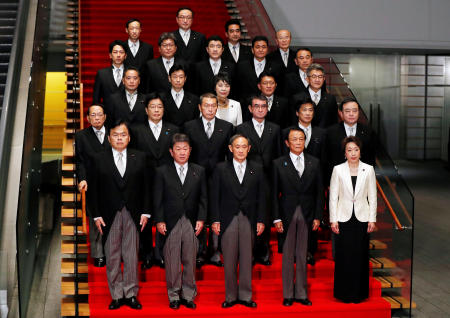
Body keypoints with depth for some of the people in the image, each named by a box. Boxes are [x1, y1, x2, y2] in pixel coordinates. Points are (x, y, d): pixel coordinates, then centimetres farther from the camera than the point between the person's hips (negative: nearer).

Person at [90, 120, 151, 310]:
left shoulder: (139, 158, 6)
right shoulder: (99, 159, 3)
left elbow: (146, 187, 6)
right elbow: (94, 189, 2)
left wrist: (145, 212, 0)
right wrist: (97, 215, -4)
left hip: (133, 215, 0)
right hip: (109, 215, 0)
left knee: (131, 256, 4)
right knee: (112, 257, 5)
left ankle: (131, 294, 13)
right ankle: (116, 295, 14)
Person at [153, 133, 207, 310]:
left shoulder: (199, 171, 9)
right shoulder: (162, 172, 4)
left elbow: (203, 198, 9)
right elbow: (158, 199, 2)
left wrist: (201, 219, 0)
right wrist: (159, 221, -4)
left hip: (191, 223, 2)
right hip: (171, 223, -1)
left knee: (190, 261, 6)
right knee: (172, 262, 3)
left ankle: (188, 295, 16)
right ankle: (174, 296, 14)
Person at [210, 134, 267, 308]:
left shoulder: (257, 169, 8)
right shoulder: (221, 169, 5)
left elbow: (261, 197, 7)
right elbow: (215, 196, 3)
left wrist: (260, 220, 1)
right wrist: (215, 220, -4)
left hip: (249, 220, 1)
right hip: (228, 220, -1)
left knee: (246, 259, 5)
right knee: (229, 260, 2)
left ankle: (245, 295, 15)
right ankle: (231, 296, 12)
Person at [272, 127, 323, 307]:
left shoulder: (314, 163, 7)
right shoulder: (279, 164, 2)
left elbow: (319, 191, 7)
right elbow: (275, 194, 1)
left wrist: (317, 217, 1)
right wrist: (276, 218, -6)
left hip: (307, 215, 1)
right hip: (287, 214, -1)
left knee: (303, 256, 7)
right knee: (288, 256, 5)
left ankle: (301, 293, 16)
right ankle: (288, 294, 13)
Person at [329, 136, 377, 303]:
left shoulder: (368, 170, 3)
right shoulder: (338, 170, 1)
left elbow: (372, 196, 5)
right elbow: (333, 196, 1)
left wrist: (372, 219, 0)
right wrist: (333, 219, -4)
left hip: (362, 218, 1)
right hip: (344, 217, -1)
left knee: (361, 256, 4)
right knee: (343, 256, 1)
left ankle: (359, 293, 15)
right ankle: (344, 293, 12)